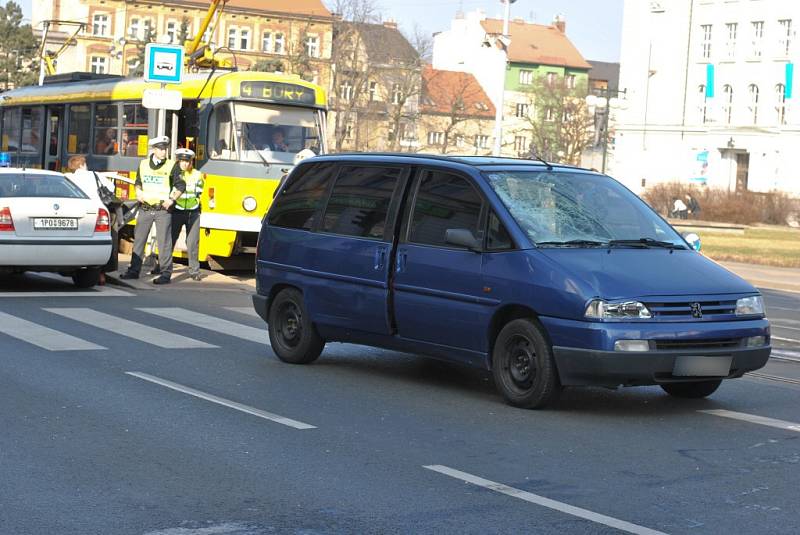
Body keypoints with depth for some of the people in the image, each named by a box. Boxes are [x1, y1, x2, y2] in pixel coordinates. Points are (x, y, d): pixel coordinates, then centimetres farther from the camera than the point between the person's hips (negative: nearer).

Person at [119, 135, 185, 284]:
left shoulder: (172, 166, -1)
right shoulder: (143, 164, 9)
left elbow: (181, 186, 0)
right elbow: (138, 182, 23)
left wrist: (172, 199, -13)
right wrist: (138, 192, 2)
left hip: (163, 210, -4)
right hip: (145, 209, 4)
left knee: (164, 242, -5)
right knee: (138, 239, 9)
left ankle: (166, 273, -1)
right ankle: (134, 270, 18)